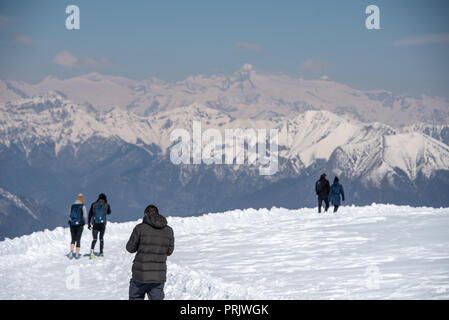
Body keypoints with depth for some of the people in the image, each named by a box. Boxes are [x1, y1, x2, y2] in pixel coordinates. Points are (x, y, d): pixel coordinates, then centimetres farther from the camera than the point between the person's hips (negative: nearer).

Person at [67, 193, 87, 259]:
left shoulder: (72, 206, 4)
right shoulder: (82, 206, -6)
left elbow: (70, 215, 3)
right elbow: (84, 215, -4)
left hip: (72, 223, 3)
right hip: (79, 224, -3)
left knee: (73, 239, 12)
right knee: (78, 240, 7)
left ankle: (71, 251, -14)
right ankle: (77, 255, 5)